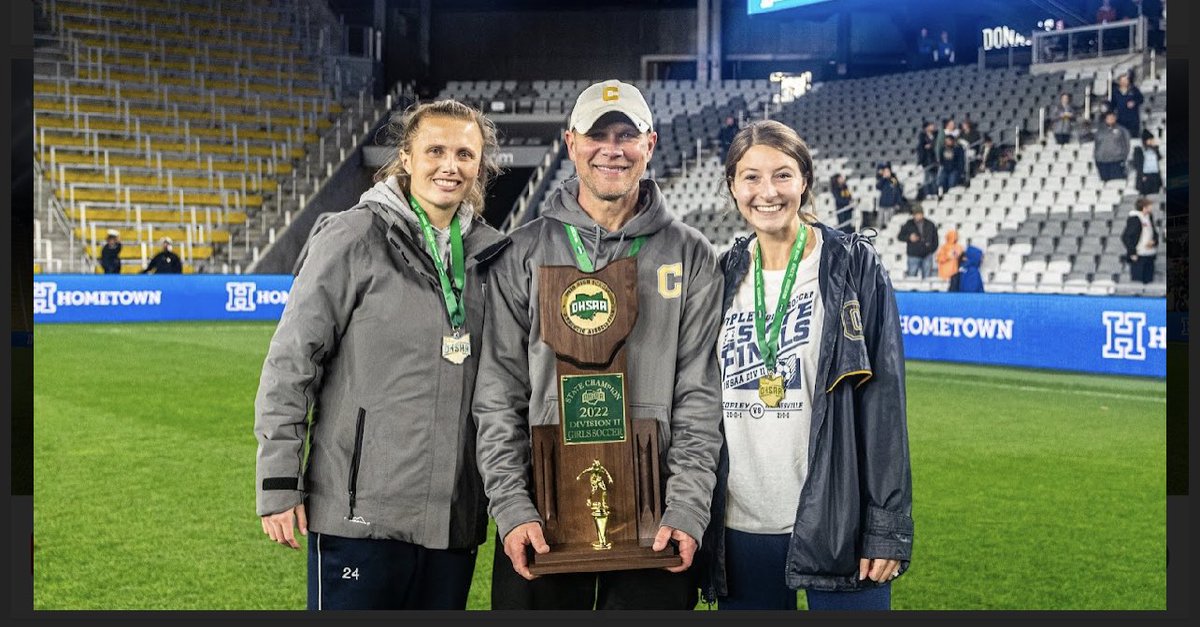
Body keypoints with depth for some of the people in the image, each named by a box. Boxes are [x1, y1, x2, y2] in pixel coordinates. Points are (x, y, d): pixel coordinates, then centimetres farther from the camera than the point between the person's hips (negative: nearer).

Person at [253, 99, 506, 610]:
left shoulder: (488, 253, 10)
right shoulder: (354, 238, -6)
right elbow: (291, 361, -7)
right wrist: (278, 481, -10)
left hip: (454, 518, 5)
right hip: (361, 511, -5)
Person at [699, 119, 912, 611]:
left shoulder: (854, 266, -2)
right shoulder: (722, 277, 8)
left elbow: (884, 399, -6)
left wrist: (888, 526, -10)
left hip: (836, 522, -3)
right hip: (741, 527, 4)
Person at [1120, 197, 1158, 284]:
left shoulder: (1149, 217, 11)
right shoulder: (1134, 219, -13)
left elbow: (1154, 233, 19)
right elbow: (1125, 236, -15)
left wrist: (1154, 241, -4)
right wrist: (1132, 253, -16)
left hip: (1149, 256, 8)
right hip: (1138, 257, -8)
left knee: (1148, 280, 10)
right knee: (1138, 280, -6)